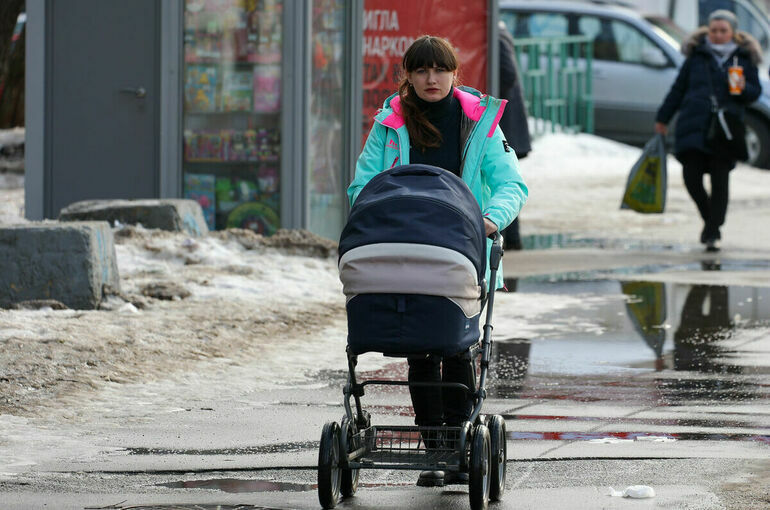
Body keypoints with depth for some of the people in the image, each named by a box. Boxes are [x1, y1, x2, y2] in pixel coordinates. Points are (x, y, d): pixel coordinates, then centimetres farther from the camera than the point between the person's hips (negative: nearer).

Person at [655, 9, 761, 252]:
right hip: (693, 126, 1)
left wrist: (743, 88, -13)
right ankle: (710, 219, 20)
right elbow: (678, 89, 15)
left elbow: (756, 92, 10)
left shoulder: (744, 58, 7)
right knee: (691, 177, -4)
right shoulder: (697, 56, 9)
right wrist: (663, 118, 16)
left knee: (720, 181, -5)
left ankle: (713, 232, 4)